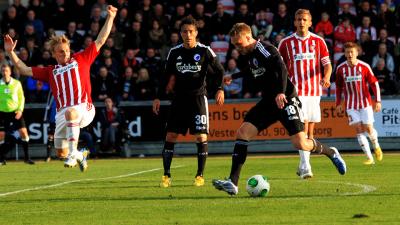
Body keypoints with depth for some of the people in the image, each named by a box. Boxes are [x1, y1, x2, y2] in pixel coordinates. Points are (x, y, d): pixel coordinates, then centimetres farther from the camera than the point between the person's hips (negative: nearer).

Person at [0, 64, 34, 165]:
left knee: (23, 132, -10)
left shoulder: (17, 83, 0)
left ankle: (26, 157, 1)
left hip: (15, 112, 0)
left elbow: (21, 98, 6)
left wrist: (20, 110, -6)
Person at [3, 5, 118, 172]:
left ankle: (74, 153, -40)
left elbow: (100, 41, 16)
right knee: (61, 151, 7)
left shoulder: (80, 60, 15)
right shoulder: (50, 71, 21)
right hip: (62, 113, 5)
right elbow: (24, 70, 22)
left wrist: (110, 18, 13)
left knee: (70, 113, -40)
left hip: (84, 109, -5)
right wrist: (11, 52, 15)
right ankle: (80, 155, 40)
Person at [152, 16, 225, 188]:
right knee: (170, 136, -4)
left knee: (201, 137, -7)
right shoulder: (174, 52, 5)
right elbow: (167, 76, 13)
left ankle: (200, 175, 4)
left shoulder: (204, 51, -4)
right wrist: (158, 98, 9)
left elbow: (219, 70, -1)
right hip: (179, 99, 3)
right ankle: (166, 175, 2)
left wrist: (220, 89, -17)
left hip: (198, 98, -3)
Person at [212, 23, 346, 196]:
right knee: (243, 133, -8)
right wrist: (234, 76, 44)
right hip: (268, 102, 9)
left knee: (300, 144, -15)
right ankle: (232, 183, -13)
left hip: (286, 100, -9)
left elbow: (281, 68, -31)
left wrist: (281, 92, -42)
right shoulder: (250, 54, 12)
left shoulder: (264, 50, -16)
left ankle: (331, 153, 18)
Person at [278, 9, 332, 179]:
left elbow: (327, 64, 4)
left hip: (314, 91, 3)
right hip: (296, 91, -3)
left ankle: (303, 166, 22)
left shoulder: (318, 41, 6)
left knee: (310, 132, 8)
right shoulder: (286, 43, 3)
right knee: (303, 128, -16)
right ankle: (305, 168, -21)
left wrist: (326, 77, -17)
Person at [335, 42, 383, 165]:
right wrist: (338, 103, 8)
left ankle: (376, 146, 30)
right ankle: (369, 157, -4)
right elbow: (338, 87, 11)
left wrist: (378, 101, -9)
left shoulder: (364, 67, -8)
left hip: (365, 102, -1)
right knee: (358, 129, -7)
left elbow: (374, 83, -3)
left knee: (368, 128, -3)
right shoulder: (340, 69, -3)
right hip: (351, 105, 1)